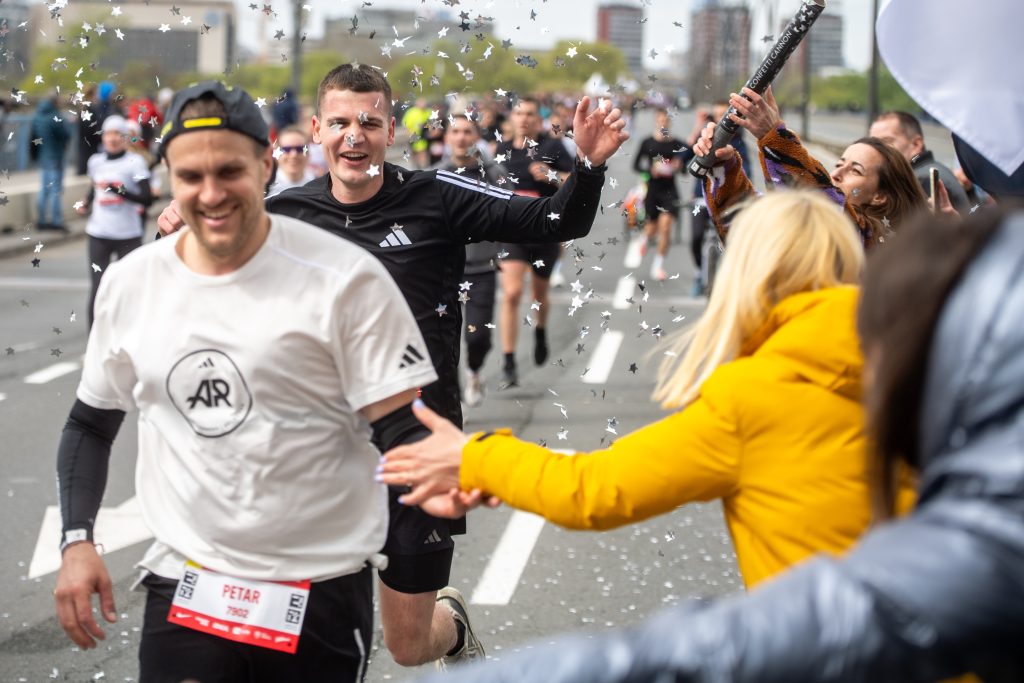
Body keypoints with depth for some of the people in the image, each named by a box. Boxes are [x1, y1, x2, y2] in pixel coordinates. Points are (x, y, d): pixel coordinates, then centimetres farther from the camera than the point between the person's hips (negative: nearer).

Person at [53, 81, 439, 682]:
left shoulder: (345, 278, -10)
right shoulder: (130, 283, 2)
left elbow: (403, 431, -10)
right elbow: (91, 425, 15)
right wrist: (77, 542, 3)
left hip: (323, 589, -2)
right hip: (183, 587, 3)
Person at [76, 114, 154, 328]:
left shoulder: (135, 162, -6)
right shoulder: (96, 161, 8)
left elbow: (147, 198, -16)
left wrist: (116, 189, -25)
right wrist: (86, 203, 9)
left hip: (128, 235, -3)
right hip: (98, 234, 3)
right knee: (98, 288, -3)